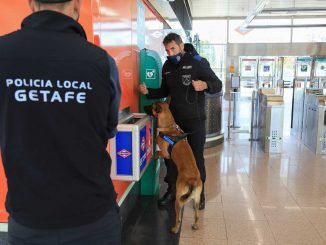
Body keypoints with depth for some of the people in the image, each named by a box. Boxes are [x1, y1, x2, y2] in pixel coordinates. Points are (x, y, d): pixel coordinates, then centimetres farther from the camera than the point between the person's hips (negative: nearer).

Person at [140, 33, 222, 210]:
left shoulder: (197, 62, -10)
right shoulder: (167, 66, 7)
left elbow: (218, 84, -11)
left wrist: (205, 85, -32)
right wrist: (148, 92, 1)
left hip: (195, 120, -5)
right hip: (173, 119, 5)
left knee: (197, 157, 7)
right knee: (169, 155, 10)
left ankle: (200, 193, 26)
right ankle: (172, 191, 28)